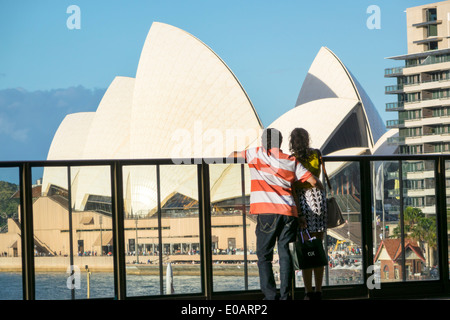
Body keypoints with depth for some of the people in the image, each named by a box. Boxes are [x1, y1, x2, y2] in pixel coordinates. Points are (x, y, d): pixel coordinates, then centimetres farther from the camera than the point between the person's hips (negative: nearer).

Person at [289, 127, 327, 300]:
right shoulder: (317, 154, 2)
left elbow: (292, 189, -13)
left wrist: (299, 214, -14)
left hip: (302, 201, -3)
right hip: (318, 198, 3)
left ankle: (309, 292, 0)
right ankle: (318, 292, 12)